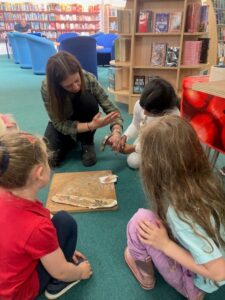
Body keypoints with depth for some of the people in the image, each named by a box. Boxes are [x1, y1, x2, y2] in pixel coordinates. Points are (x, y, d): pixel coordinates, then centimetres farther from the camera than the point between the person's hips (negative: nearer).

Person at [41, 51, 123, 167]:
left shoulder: (89, 79, -29)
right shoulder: (47, 88, -31)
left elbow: (111, 109, -25)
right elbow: (59, 124, -27)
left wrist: (116, 132, -45)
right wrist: (92, 126, -40)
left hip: (84, 119, 0)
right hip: (62, 123, 0)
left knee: (88, 99, -33)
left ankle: (87, 143, -11)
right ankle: (70, 141, 10)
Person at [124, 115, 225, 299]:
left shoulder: (181, 211, -37)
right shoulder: (208, 179, -17)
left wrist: (165, 244, -25)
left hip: (194, 282, -6)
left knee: (141, 221, -18)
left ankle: (145, 275, 10)